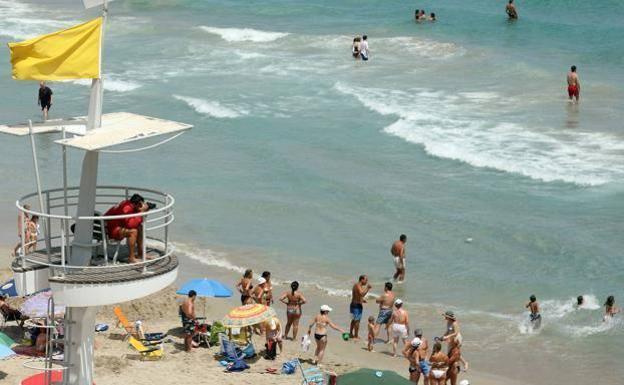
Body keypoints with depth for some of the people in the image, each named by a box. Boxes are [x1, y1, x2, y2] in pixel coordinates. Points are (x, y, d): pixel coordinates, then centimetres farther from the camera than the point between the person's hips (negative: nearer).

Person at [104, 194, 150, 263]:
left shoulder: (130, 205, 1)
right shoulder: (126, 208, -27)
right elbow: (130, 224, -34)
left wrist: (144, 210, -7)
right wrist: (141, 212, -29)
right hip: (109, 230, -11)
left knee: (139, 227, 12)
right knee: (133, 231, -27)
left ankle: (141, 253, 19)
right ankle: (131, 258, -21)